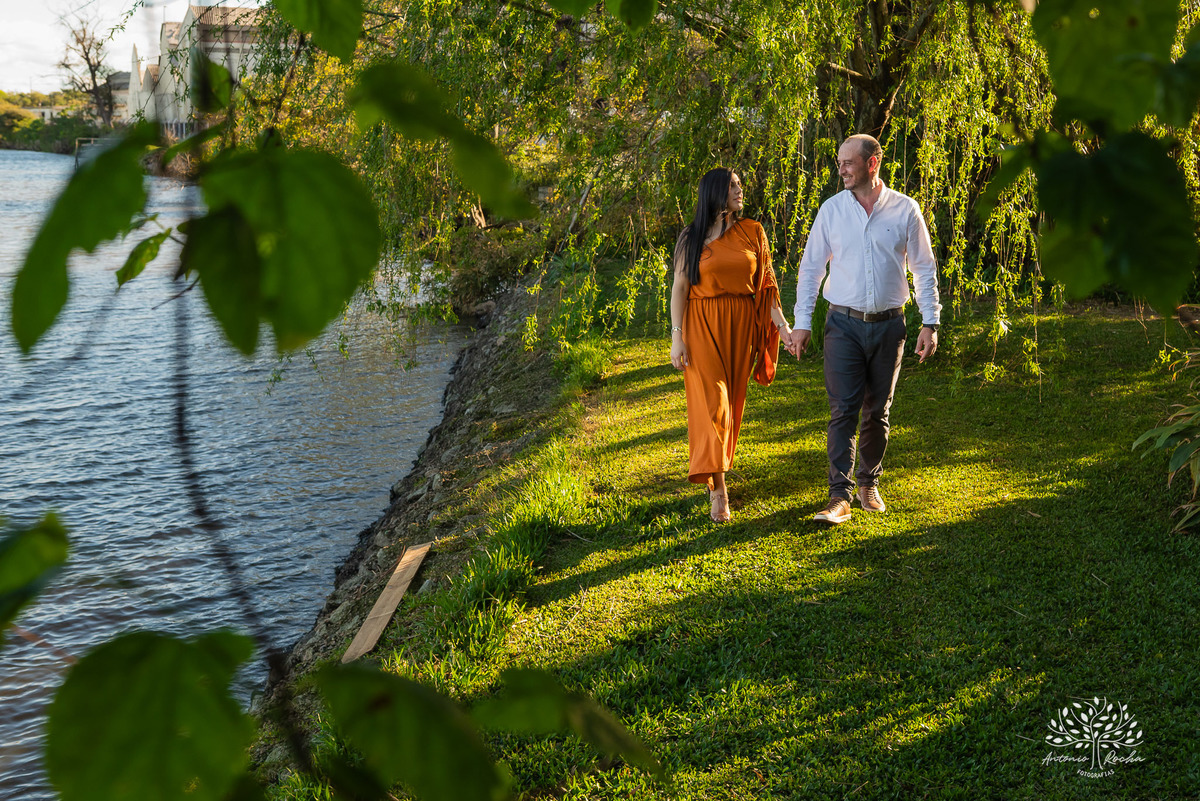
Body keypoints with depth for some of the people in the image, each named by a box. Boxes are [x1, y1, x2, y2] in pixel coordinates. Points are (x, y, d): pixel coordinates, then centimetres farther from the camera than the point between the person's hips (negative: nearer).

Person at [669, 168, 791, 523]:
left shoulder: (752, 232, 7)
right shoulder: (692, 238, 1)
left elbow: (766, 281, 7)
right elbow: (679, 287, 0)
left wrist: (780, 320, -7)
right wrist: (677, 336, -7)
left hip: (741, 325, 3)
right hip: (703, 325, -3)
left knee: (733, 399, 8)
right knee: (711, 400, -10)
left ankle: (717, 467, 26)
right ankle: (718, 490, -10)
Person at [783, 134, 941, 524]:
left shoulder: (905, 210, 0)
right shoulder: (832, 209, 2)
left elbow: (924, 269, 6)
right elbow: (810, 268, 6)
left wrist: (930, 323, -1)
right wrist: (801, 323, 0)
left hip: (888, 325, 1)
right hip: (844, 324, 0)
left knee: (877, 412, 9)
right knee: (843, 410, -9)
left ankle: (869, 484, 25)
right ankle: (839, 496, -8)